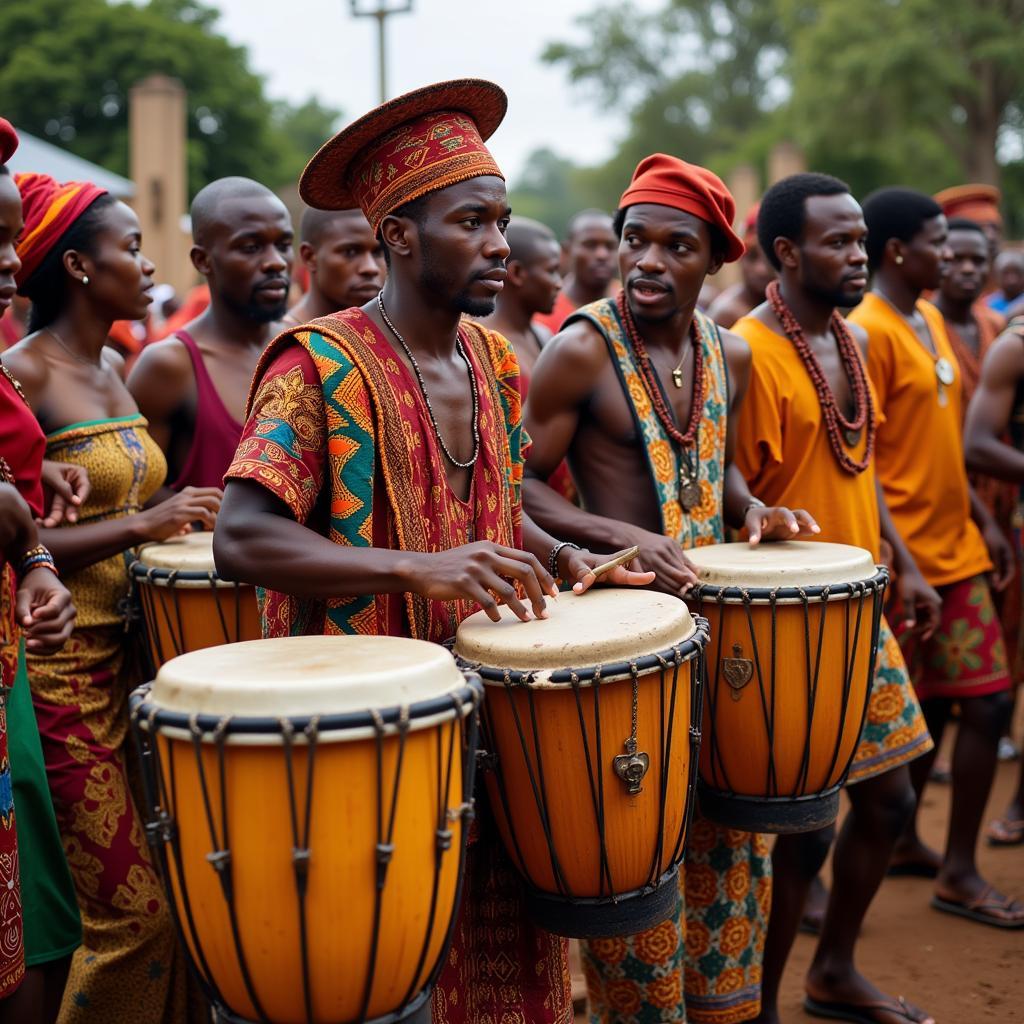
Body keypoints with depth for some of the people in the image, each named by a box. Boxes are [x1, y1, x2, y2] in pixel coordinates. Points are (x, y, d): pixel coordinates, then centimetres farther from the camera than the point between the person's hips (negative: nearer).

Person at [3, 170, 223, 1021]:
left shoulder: (115, 369, 13)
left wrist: (177, 518, 8)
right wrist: (138, 524, -20)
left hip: (131, 657, 8)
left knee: (171, 887, 9)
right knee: (133, 911, -4)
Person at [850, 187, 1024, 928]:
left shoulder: (931, 319, 13)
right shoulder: (867, 332, -14)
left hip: (955, 547, 9)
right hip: (903, 555, -9)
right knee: (898, 713, 2)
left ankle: (906, 839, 25)